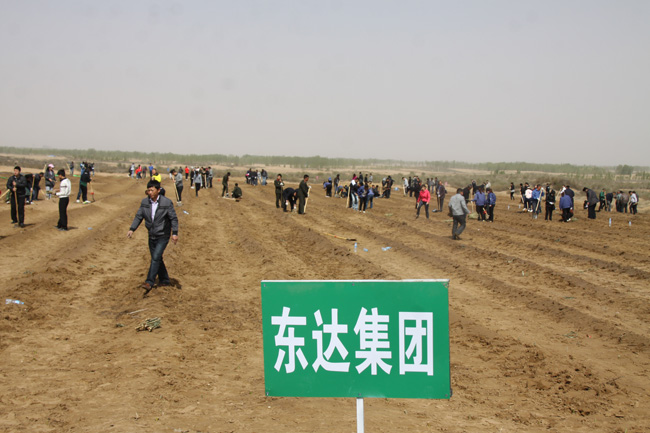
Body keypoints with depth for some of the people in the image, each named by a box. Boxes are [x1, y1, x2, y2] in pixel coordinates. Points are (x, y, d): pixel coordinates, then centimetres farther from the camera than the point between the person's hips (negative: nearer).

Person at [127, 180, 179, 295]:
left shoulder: (166, 202, -12)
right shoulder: (144, 202, 1)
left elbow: (174, 218, -9)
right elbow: (138, 216, 5)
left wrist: (175, 233, -17)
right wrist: (132, 229, -7)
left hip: (163, 235, -6)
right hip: (152, 236, 6)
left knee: (156, 257, -16)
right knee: (157, 259, 13)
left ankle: (149, 282, -18)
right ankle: (165, 280, 27)